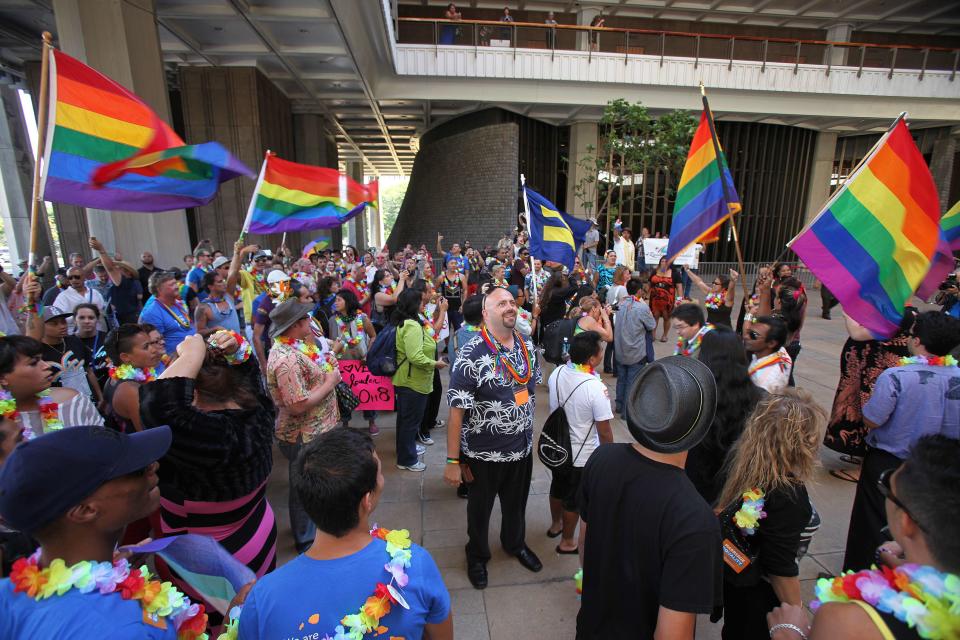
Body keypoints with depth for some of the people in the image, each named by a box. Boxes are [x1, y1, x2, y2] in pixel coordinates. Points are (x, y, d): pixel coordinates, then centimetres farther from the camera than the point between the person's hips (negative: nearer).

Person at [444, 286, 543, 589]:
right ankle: (477, 556, 46)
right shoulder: (471, 354, -23)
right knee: (480, 507, 19)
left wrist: (528, 429, 13)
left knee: (516, 503, 26)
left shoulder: (527, 346, -3)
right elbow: (456, 411, -20)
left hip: (522, 447, 5)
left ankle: (515, 543, 55)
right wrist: (453, 461, -18)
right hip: (484, 451, -5)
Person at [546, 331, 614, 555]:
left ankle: (555, 525, 52)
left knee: (558, 487, 28)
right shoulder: (595, 387, -32)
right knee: (574, 499, 17)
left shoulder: (557, 373, -12)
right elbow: (604, 431, -23)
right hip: (582, 455, -6)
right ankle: (567, 543, 38)